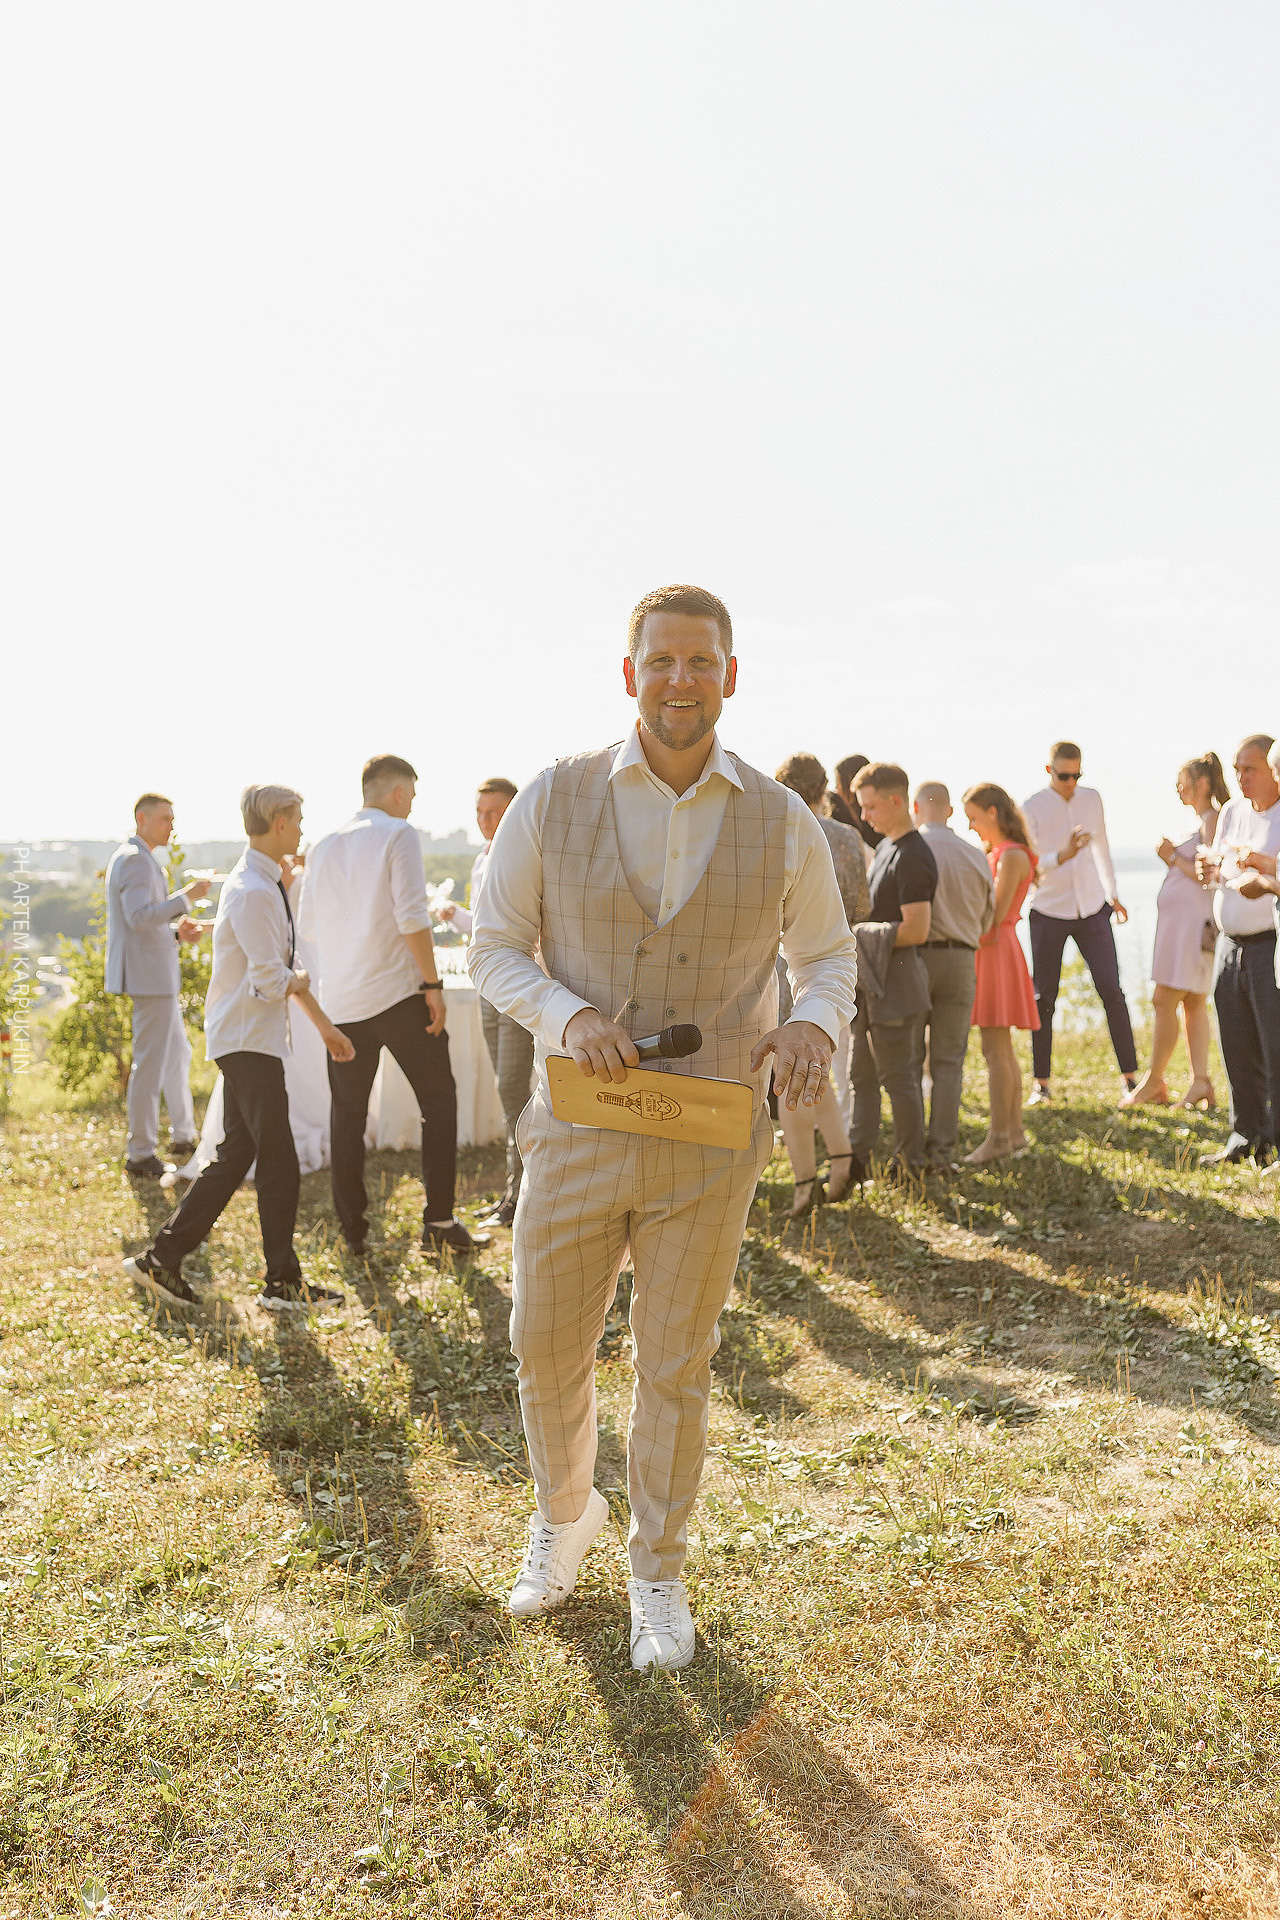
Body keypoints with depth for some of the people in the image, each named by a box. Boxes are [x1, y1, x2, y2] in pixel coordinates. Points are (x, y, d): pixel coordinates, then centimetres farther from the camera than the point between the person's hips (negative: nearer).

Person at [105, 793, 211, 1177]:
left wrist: (176, 931, 10)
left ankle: (184, 1135, 31)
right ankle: (140, 1154, 1)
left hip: (155, 975, 11)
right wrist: (186, 897, -21)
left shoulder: (132, 858, 19)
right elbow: (138, 917, -26)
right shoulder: (135, 859, -14)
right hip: (149, 976, -11)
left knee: (178, 1053, 19)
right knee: (150, 1064, -6)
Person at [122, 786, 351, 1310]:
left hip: (249, 1040, 10)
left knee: (236, 1156, 12)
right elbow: (270, 982, -24)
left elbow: (287, 966, 22)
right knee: (279, 1164, -3)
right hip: (248, 1041, -10)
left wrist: (324, 1023, 24)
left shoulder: (267, 885, 15)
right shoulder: (252, 892, -19)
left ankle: (162, 1259, 17)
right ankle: (283, 1283, 6)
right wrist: (298, 983, -1)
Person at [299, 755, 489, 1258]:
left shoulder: (322, 847, 11)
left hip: (342, 1001, 5)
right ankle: (439, 1221, 3)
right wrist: (432, 983, -10)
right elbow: (411, 917, -15)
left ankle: (352, 1230, 12)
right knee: (438, 1102, 7)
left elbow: (307, 925, 14)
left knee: (347, 1113, 11)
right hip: (398, 993, -5)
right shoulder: (397, 835, -5)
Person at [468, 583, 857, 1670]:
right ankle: (566, 1514, 47)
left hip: (711, 1145, 0)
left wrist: (813, 1026, -15)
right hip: (577, 1128, 1)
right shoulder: (553, 802, -5)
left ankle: (659, 1572, 38)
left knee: (676, 1369, 14)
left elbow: (830, 955, 9)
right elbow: (495, 948, 1)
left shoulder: (782, 825, -2)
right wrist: (569, 1016, -19)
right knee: (548, 1350, 15)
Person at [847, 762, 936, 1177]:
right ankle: (857, 1158, 21)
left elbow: (916, 929, -23)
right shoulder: (884, 847, 15)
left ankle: (909, 1163, 10)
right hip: (871, 976, 10)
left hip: (896, 978, -10)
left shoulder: (913, 858, -17)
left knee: (898, 1076, -1)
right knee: (862, 1074, 13)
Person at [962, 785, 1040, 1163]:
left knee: (995, 1050, -9)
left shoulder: (1012, 856, -11)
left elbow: (995, 916, -17)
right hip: (986, 951, 10)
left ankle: (997, 1138, -7)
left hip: (997, 949, -10)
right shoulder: (993, 854, 18)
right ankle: (1014, 1133, 17)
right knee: (1002, 1050, 11)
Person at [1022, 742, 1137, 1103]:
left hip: (1092, 910, 3)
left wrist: (1112, 894, 22)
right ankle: (1041, 1081, 12)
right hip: (1049, 914, -3)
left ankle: (1130, 1075, 6)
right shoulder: (1031, 810, -8)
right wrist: (1062, 856, -31)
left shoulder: (1092, 798, 5)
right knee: (1044, 998, 2)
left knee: (1112, 992, -2)